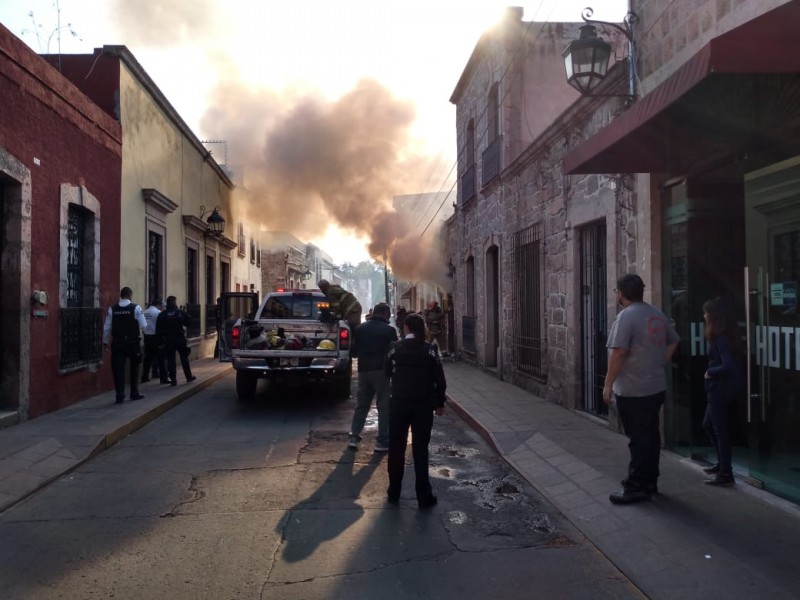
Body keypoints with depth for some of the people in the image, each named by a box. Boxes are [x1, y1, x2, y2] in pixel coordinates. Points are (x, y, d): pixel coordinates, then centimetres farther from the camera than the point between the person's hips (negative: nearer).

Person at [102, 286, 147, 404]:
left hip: (117, 342, 1)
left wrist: (105, 341, 11)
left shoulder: (112, 309, 0)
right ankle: (134, 393, 20)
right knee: (134, 367, 15)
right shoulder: (136, 308, -8)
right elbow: (143, 325, -8)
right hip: (133, 342, -1)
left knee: (118, 368, 5)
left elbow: (107, 327, 2)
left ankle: (120, 395, 4)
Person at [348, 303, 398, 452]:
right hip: (381, 370, -5)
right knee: (384, 406, 2)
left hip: (363, 370, 5)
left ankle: (354, 437, 13)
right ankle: (382, 441, 2)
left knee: (361, 404, 15)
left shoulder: (360, 328, 6)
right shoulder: (389, 330, -7)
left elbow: (355, 348, 12)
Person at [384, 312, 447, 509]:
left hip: (398, 403, 1)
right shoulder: (430, 350, -6)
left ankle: (394, 492, 19)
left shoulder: (395, 348, -1)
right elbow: (439, 379, -7)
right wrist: (440, 403, 3)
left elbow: (387, 372, 8)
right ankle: (424, 496, 7)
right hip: (423, 405, -1)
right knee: (420, 450, 4)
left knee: (396, 448, 12)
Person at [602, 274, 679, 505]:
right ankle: (649, 481, 26)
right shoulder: (657, 314, 10)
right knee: (651, 435, 15)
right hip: (656, 387, 9)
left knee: (639, 439, -2)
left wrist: (608, 384, -16)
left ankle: (637, 487, 5)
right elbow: (672, 342, 19)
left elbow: (618, 353, -22)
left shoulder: (626, 316, -17)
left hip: (633, 390, -8)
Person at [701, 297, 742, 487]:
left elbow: (727, 366, -27)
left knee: (720, 429, -2)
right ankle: (722, 463, 32)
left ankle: (725, 474, 7)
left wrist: (709, 372, -13)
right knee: (708, 424, 21)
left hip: (721, 388, -10)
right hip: (719, 388, 10)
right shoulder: (722, 335, 9)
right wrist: (712, 372, 3)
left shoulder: (721, 338, -20)